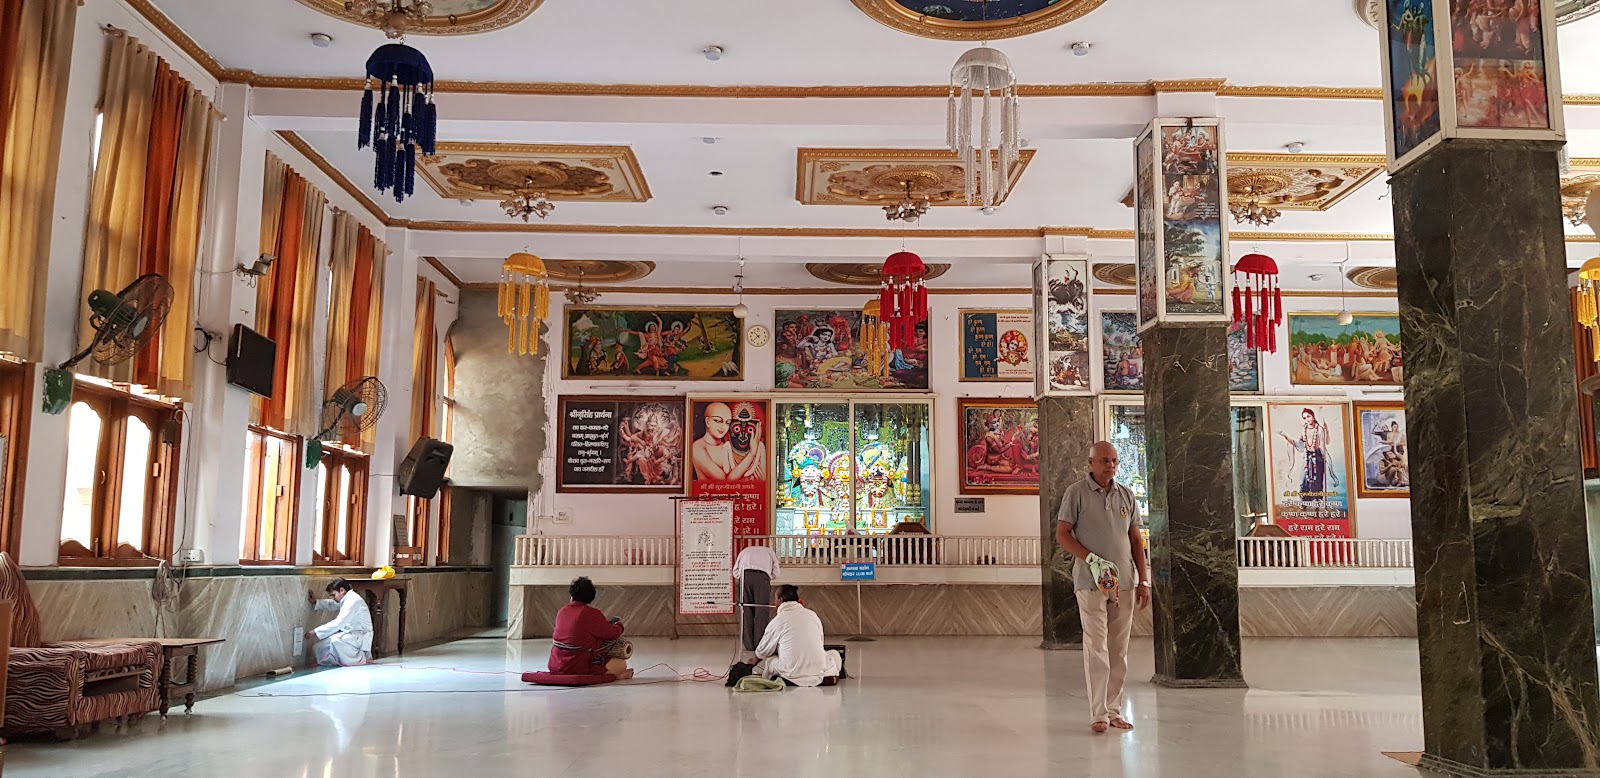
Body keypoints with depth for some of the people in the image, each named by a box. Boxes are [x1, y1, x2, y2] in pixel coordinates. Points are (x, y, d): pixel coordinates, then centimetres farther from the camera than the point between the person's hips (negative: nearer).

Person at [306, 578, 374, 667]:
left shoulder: (354, 600, -18)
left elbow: (338, 623, -23)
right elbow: (330, 605, 28)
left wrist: (316, 632, -19)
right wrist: (315, 602, 9)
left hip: (360, 638, -10)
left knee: (336, 640, -36)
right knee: (318, 648, 1)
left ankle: (360, 659, -12)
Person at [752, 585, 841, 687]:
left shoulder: (777, 621, -3)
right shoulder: (812, 615, 6)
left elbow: (763, 651, 9)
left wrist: (754, 661, 33)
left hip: (792, 674, -3)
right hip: (818, 671, 3)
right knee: (834, 654, 30)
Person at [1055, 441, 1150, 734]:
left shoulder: (1127, 495, 11)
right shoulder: (1076, 493, -2)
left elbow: (1136, 540, 14)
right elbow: (1062, 534, -4)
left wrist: (1143, 581, 9)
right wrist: (1092, 559, -16)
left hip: (1124, 582, 5)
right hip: (1090, 582, -4)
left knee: (1119, 650, 8)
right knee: (1096, 649, -6)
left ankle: (1114, 711, 16)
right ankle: (1098, 714, -2)